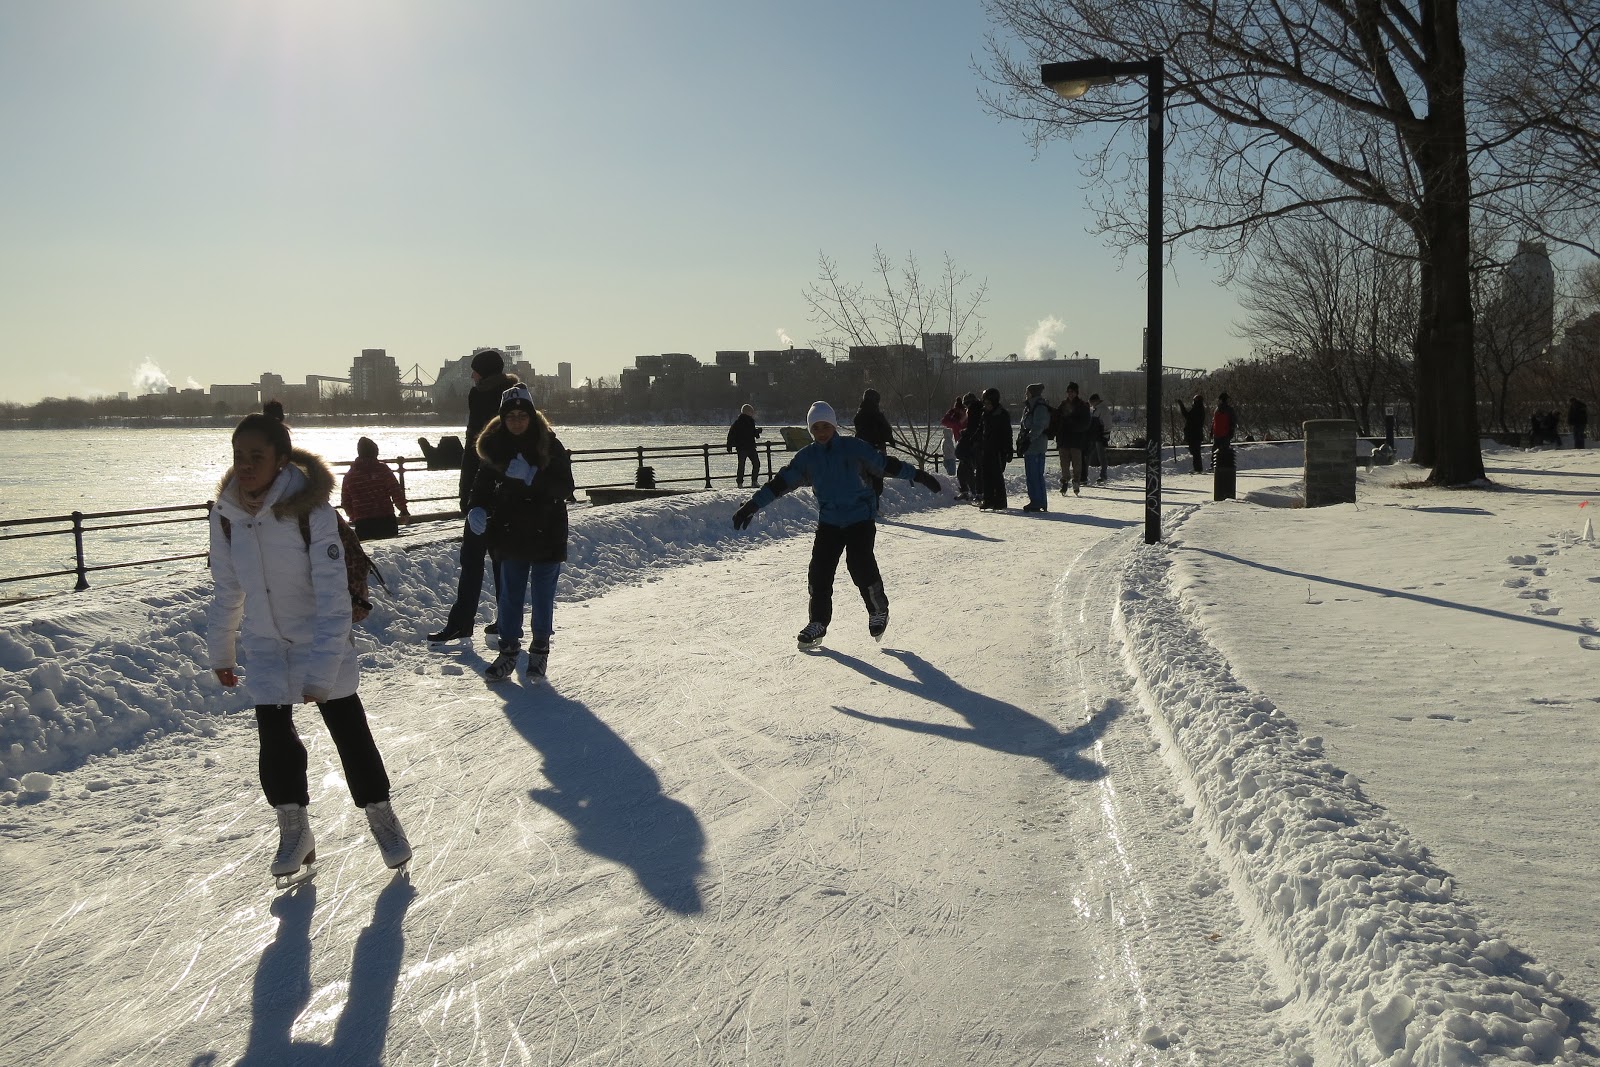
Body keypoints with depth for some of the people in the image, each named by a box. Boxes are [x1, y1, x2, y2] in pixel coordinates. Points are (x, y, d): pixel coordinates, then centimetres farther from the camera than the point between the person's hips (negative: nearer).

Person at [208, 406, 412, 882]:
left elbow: (333, 598, -25)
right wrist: (220, 652, 14)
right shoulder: (227, 513, -8)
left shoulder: (312, 509, -24)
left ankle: (382, 818, 23)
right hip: (265, 647, 4)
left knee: (349, 731, 4)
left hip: (323, 643, -4)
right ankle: (294, 830, 21)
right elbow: (227, 590, 6)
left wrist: (321, 671, -28)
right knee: (274, 739, 2)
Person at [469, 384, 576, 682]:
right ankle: (508, 650, 18)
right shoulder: (492, 446, 0)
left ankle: (540, 649, 24)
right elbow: (483, 484, 8)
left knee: (543, 595, 8)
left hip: (546, 534, -2)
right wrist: (477, 509, -11)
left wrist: (532, 477, -27)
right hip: (511, 535, 2)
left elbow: (565, 486, -13)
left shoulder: (549, 444, -8)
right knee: (510, 594, 8)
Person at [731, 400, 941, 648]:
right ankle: (817, 623, 11)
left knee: (861, 566, -15)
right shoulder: (806, 457, 2)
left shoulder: (854, 447, -5)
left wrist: (918, 476, 2)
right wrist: (752, 505, -3)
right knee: (819, 571, -5)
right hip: (828, 522, 3)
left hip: (861, 519, -3)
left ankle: (879, 611, 12)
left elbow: (885, 465, 1)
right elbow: (780, 483, 1)